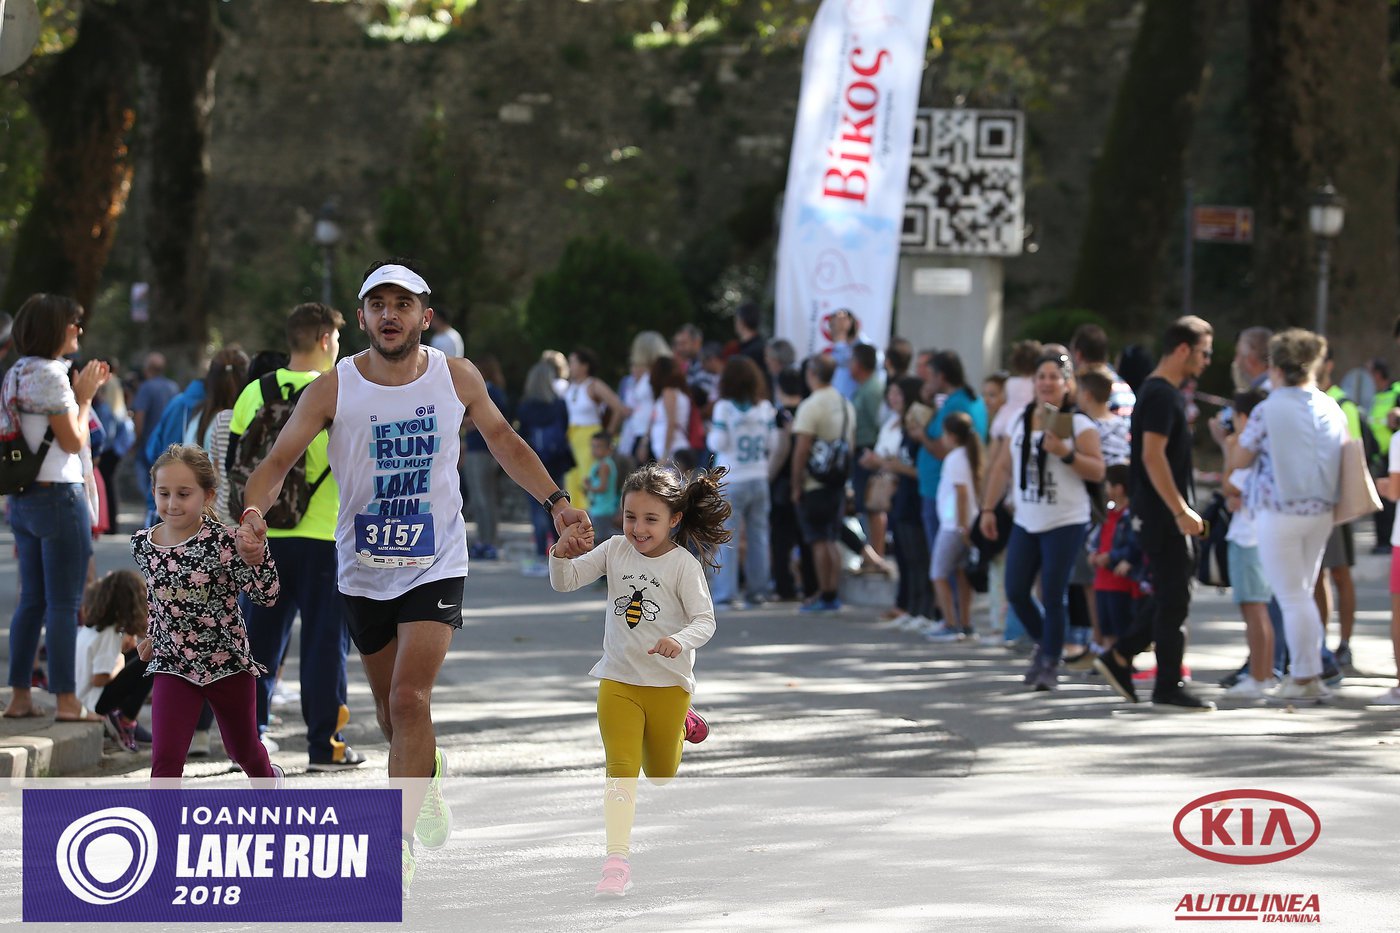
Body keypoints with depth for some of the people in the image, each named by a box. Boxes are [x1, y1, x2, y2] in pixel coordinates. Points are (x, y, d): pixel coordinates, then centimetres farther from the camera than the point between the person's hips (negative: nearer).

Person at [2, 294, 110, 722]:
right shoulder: (51, 375, -15)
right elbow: (73, 442, -13)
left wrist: (84, 392, 15)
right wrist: (85, 396, -2)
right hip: (58, 496, -9)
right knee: (64, 603, -4)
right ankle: (66, 700, -3)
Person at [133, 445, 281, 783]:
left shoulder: (222, 541, -18)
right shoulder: (143, 545, -4)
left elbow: (266, 596, -24)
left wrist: (256, 557, -40)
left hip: (229, 665, -2)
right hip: (173, 666, 2)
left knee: (244, 750, 21)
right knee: (165, 760, -13)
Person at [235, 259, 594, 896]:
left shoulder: (457, 378, -4)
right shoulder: (334, 389, -10)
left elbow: (502, 439, 12)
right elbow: (278, 460, -13)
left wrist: (556, 502, 6)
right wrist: (254, 512, -33)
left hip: (436, 565, -2)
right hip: (363, 571, 2)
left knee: (410, 700, -18)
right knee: (392, 711, 13)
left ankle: (399, 843, -15)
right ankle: (428, 788, 44)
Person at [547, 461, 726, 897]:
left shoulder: (683, 564, -14)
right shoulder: (615, 551, -4)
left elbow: (705, 620, -17)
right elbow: (565, 582, -4)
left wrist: (680, 641, -38)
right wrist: (562, 553, -26)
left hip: (668, 683, -1)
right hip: (618, 680, 1)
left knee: (661, 773, 19)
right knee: (621, 769, -10)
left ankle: (680, 726, 51)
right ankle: (617, 862, -12)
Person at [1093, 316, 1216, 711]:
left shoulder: (1160, 392, 16)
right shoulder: (1162, 395, -16)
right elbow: (1153, 456, -23)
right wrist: (1181, 511, -24)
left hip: (1161, 513, 10)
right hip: (1162, 513, -10)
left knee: (1170, 598, 13)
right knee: (1174, 600, -4)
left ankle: (1118, 658, 16)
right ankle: (1168, 688, 1)